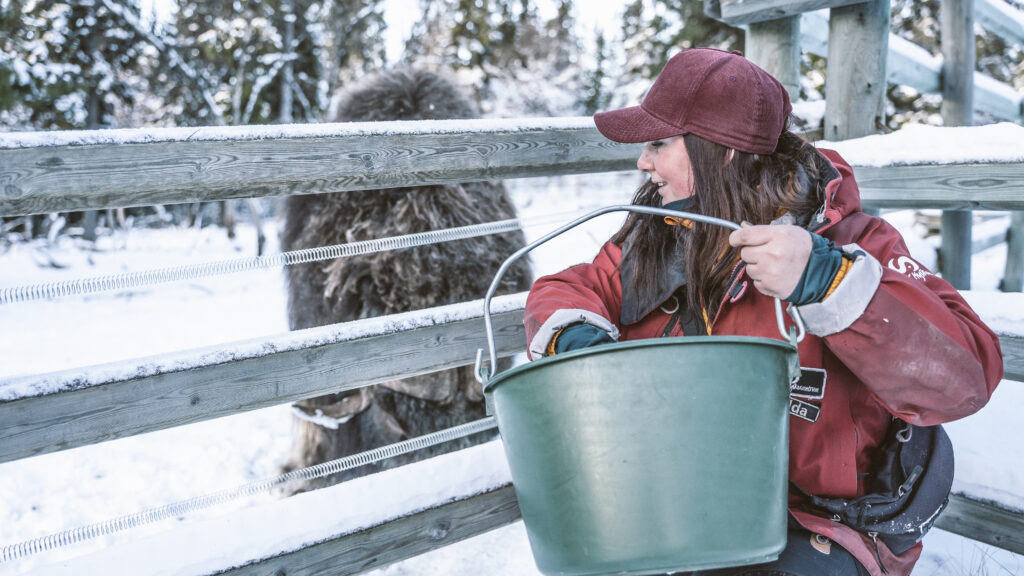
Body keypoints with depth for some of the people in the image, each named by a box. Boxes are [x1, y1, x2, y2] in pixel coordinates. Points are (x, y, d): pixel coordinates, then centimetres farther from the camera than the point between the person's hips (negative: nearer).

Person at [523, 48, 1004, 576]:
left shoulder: (841, 243, -15)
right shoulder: (658, 240, 3)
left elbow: (964, 374, -26)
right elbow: (564, 292, 10)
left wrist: (827, 281, -39)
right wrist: (578, 340, -14)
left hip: (820, 531, -4)